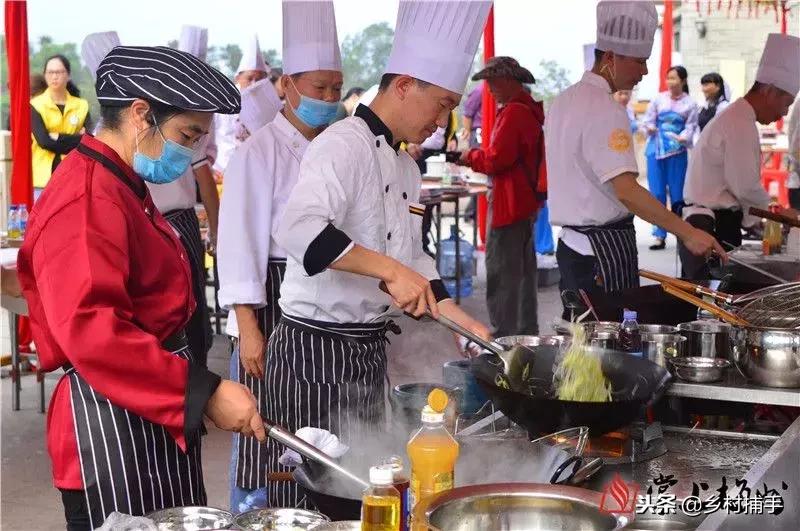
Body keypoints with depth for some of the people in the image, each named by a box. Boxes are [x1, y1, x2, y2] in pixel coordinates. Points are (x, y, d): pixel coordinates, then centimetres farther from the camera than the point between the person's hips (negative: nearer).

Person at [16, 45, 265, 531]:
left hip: (156, 417, 10)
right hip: (113, 424, -10)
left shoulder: (123, 187, 14)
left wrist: (195, 391, 19)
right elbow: (92, 334, -29)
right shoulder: (86, 200, -19)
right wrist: (204, 392, -29)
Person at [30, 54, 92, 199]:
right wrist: (76, 139, -10)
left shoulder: (81, 106, 8)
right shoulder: (36, 106, 1)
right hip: (44, 176, -2)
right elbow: (43, 141, -13)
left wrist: (57, 138, -12)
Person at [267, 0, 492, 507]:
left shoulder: (406, 167, 14)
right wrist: (389, 269, -33)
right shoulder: (344, 145, -15)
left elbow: (411, 261, 19)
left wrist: (469, 326, 11)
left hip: (369, 349, 9)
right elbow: (299, 230, -32)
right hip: (317, 348, -9)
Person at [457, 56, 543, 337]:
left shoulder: (513, 113, -18)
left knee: (501, 275, -7)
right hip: (527, 202, 10)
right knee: (523, 271, 18)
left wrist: (471, 156, -4)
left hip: (509, 205, -10)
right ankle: (527, 331, 28)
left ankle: (504, 337, -5)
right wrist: (476, 157, 13)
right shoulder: (530, 109, 13)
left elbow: (495, 160, -22)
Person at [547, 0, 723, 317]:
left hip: (571, 244, 10)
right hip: (604, 251, -10)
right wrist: (688, 234, -29)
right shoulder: (604, 110, -18)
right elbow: (626, 190, -28)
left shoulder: (565, 101, 13)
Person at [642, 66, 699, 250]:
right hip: (656, 149, 2)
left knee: (677, 194, 2)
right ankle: (660, 236, 5)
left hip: (677, 152, -2)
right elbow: (648, 120, 7)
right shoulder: (658, 99, 5)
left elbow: (691, 127, -4)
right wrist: (650, 128, -15)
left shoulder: (690, 104, 1)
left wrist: (683, 138, -24)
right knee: (657, 194, 0)